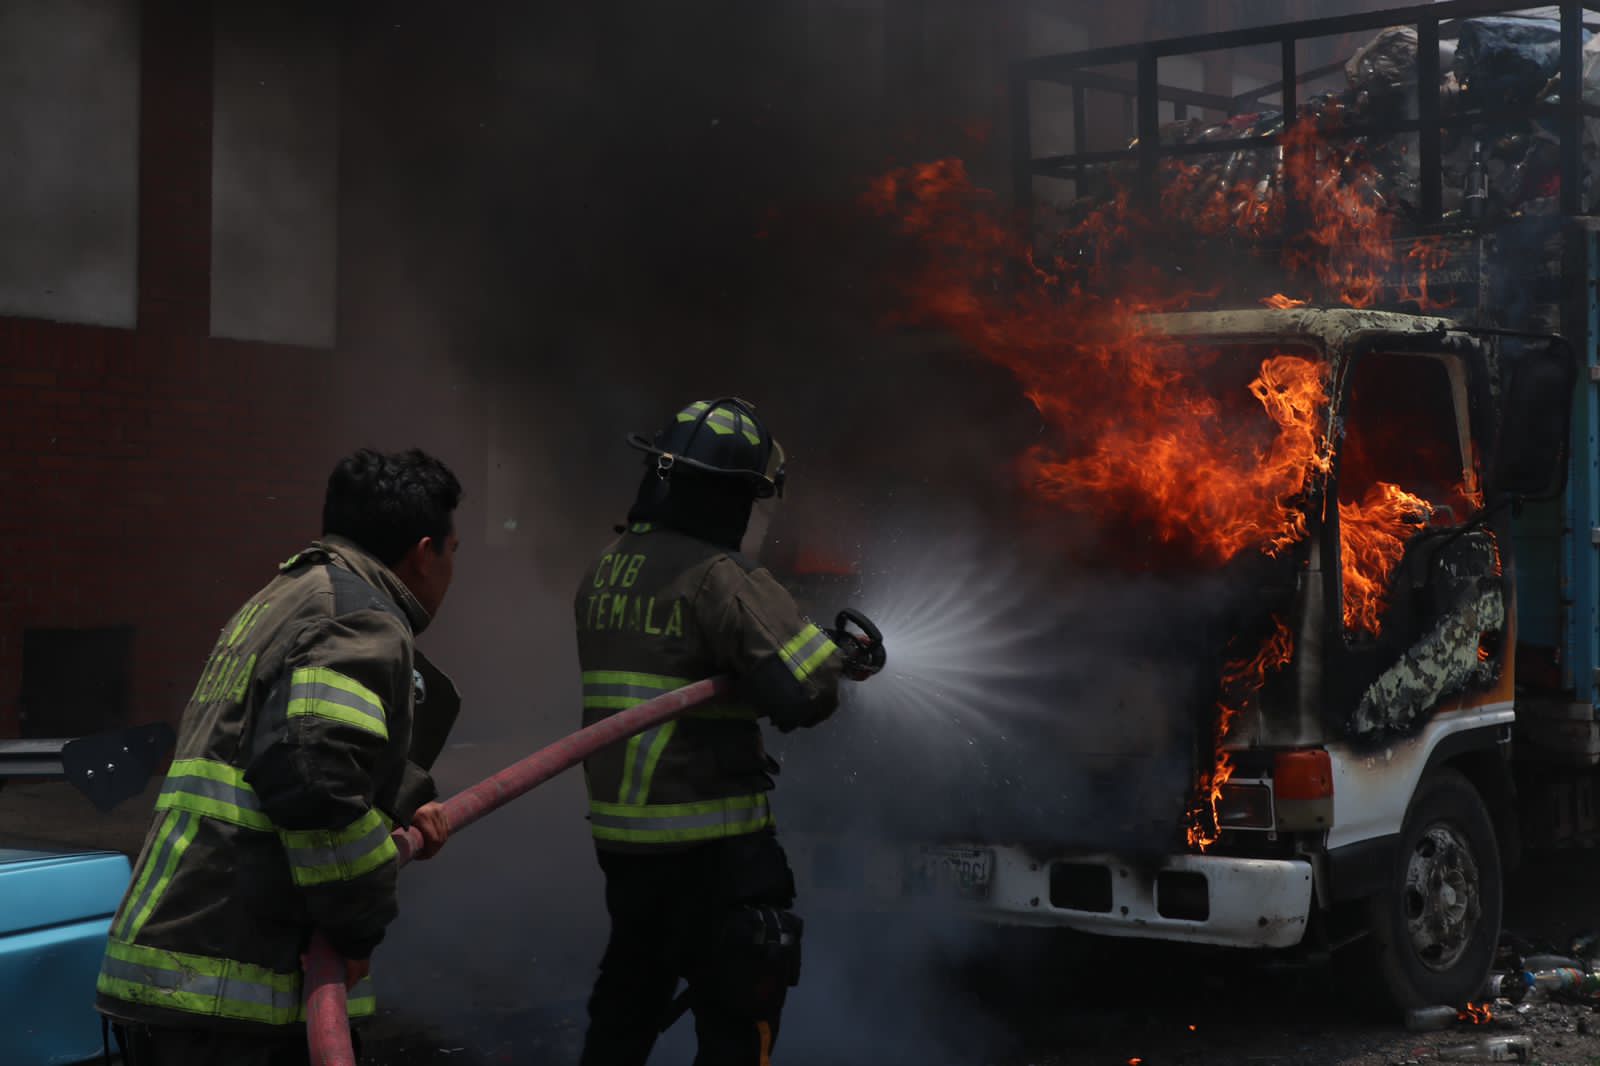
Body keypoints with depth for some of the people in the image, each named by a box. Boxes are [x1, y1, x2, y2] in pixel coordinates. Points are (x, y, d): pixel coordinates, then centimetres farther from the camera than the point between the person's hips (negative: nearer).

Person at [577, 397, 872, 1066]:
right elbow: (805, 688, -25)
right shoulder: (718, 577, -18)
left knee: (627, 997, 23)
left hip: (618, 829, 8)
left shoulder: (603, 570, 7)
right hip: (708, 842, -8)